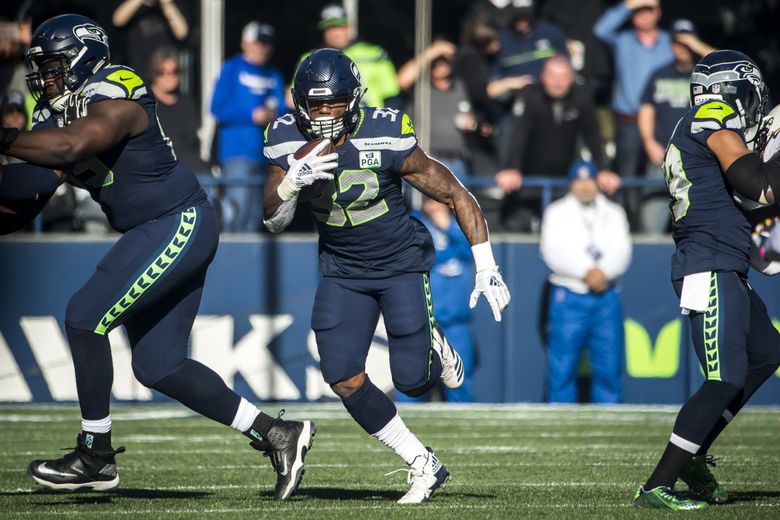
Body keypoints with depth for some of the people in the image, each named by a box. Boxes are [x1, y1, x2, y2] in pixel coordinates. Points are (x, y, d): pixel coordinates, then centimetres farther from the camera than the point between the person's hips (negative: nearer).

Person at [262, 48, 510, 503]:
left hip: (401, 262, -4)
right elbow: (274, 222, -8)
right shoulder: (290, 143, -12)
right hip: (343, 271, 4)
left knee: (412, 381, -7)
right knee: (345, 380, -9)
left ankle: (433, 346, 31)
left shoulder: (387, 141, -24)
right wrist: (293, 181, -30)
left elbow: (457, 196, -16)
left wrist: (486, 269, -18)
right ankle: (423, 466, 6)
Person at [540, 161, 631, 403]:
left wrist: (603, 272, -17)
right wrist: (586, 273, -17)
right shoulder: (557, 212, 9)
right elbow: (553, 252, -6)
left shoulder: (614, 213, 16)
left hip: (607, 298, 2)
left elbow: (622, 251, 2)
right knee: (563, 365, -6)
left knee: (609, 364, -1)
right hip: (569, 296, -2)